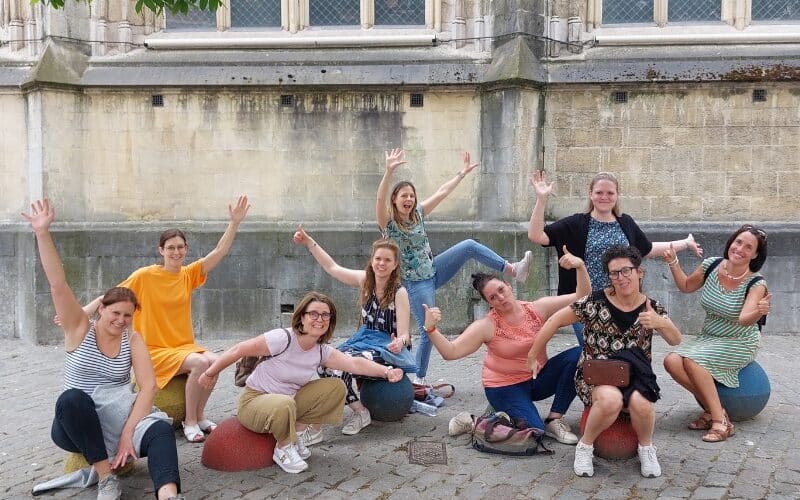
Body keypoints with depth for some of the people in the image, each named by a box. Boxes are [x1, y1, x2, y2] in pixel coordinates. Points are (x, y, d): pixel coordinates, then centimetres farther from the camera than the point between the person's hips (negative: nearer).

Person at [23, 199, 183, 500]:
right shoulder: (79, 329, -2)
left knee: (161, 430, -28)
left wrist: (128, 433, -19)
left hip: (121, 419, 1)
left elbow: (148, 386, -8)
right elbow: (58, 284, -15)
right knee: (73, 398, -34)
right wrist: (42, 233, -26)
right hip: (76, 424, -1)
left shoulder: (132, 339, 1)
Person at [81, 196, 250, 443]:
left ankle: (200, 416, -4)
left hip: (184, 346, 5)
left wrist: (235, 222, -13)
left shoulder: (189, 274, 3)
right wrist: (84, 311, -19)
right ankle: (190, 421, -12)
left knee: (215, 361, -25)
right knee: (200, 362, -30)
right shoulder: (145, 276, -7)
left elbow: (219, 251, -3)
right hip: (155, 350, -4)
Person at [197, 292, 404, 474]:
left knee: (336, 387, -7)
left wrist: (386, 371, -33)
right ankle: (283, 448, -8)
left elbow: (355, 363, -18)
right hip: (255, 400, -6)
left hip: (289, 401, 6)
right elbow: (239, 350, -19)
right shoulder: (282, 339, -26)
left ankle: (297, 432, 4)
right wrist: (210, 373, -9)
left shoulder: (322, 351, -7)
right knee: (284, 405, -40)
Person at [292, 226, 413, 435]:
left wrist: (399, 343, -41)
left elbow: (404, 334, -17)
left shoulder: (399, 292, -15)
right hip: (364, 339, 6)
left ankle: (360, 412, -8)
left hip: (389, 345, -6)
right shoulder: (365, 280, -1)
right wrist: (309, 242, 6)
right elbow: (333, 268, 9)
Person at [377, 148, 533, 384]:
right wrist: (389, 172, -50)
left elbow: (442, 192, 9)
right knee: (428, 332, -6)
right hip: (416, 283, -6)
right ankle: (419, 379, 11)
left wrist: (463, 172, 10)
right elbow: (380, 199, -36)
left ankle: (513, 270, -4)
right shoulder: (388, 222, -15)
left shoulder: (418, 213, 2)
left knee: (470, 246, -9)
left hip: (433, 271, 6)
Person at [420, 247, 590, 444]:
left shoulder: (538, 308, -7)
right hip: (505, 387, -4)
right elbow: (450, 352, -21)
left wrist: (580, 267, -25)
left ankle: (554, 420, -8)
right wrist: (431, 329, -37)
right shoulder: (486, 326, -16)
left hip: (539, 378, 4)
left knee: (577, 355, -19)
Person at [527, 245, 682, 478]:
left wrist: (660, 323, -25)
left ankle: (646, 447, 3)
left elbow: (676, 341, -2)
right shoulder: (595, 302, -10)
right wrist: (534, 356, 2)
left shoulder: (652, 308, -1)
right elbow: (555, 321, -4)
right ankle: (585, 446, -6)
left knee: (640, 403, -32)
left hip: (633, 375, 2)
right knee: (611, 399, -36)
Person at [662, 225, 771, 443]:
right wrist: (673, 263, -1)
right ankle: (711, 409, -8)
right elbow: (686, 286, 12)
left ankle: (720, 420, -19)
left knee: (692, 360, -30)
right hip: (708, 338, 5)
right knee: (672, 361, -22)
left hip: (740, 343, -5)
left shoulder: (756, 284, -17)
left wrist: (759, 311, -53)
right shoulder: (711, 265, -6)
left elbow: (744, 320, -32)